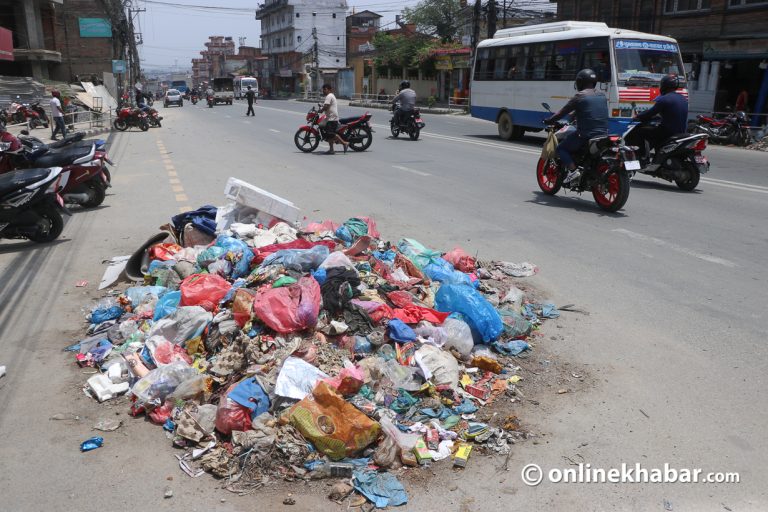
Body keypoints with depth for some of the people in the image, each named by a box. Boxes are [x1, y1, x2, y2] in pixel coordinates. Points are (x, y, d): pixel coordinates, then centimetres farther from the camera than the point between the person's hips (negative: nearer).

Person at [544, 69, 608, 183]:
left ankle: (573, 170, -9)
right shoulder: (602, 96, 15)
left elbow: (563, 112, -3)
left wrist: (549, 121, 11)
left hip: (585, 135, -7)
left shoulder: (579, 96, -7)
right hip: (603, 134, 7)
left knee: (561, 148, 9)